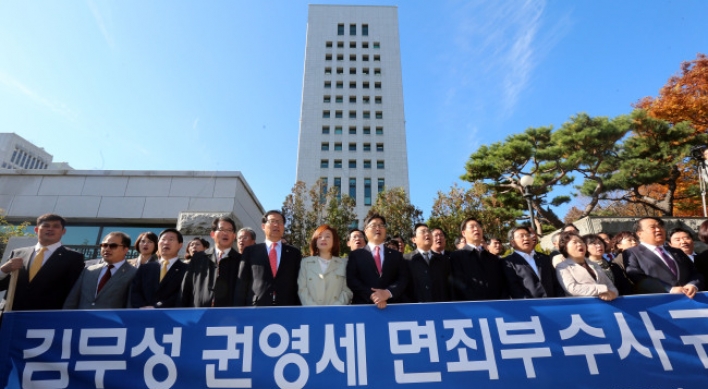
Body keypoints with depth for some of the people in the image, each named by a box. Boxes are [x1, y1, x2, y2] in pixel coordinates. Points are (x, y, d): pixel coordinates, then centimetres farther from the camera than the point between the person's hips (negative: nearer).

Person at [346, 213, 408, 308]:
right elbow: (351, 280, -4)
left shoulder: (396, 255, 12)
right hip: (364, 305, -2)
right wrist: (371, 295, -17)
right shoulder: (356, 255, 6)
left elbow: (403, 279, 2)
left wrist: (388, 293, -16)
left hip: (392, 305, 2)